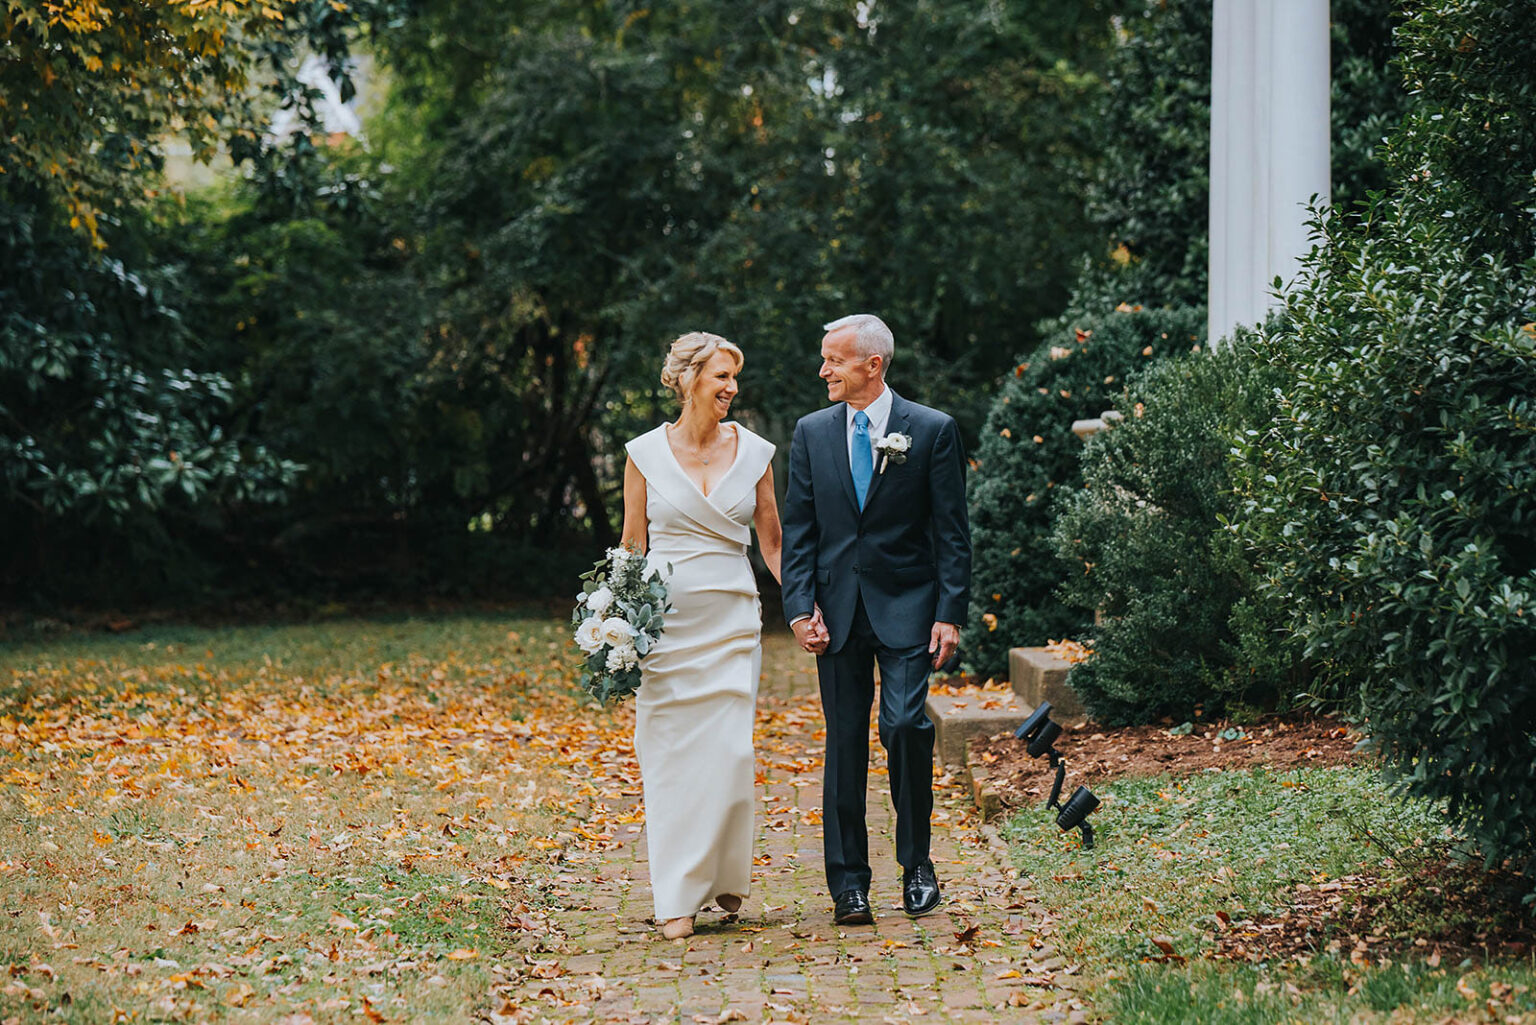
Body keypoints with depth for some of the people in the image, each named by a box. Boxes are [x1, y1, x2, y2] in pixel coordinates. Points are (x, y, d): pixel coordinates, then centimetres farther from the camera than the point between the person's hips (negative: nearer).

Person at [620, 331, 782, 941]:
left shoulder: (752, 452, 6)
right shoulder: (646, 453, 2)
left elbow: (773, 542, 10)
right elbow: (632, 546, 6)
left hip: (732, 621, 1)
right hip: (665, 617, -1)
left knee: (731, 751, -5)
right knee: (670, 754, -2)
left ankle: (726, 878, 15)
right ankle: (677, 897, 5)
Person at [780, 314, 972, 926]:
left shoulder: (932, 431, -1)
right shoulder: (811, 433, 8)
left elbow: (952, 531, -1)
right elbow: (798, 529, 8)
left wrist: (950, 614, -8)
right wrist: (801, 606, -4)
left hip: (906, 606, -3)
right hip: (837, 609, 3)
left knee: (905, 724, -14)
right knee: (845, 742, 4)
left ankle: (917, 862, 5)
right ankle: (848, 882, 11)